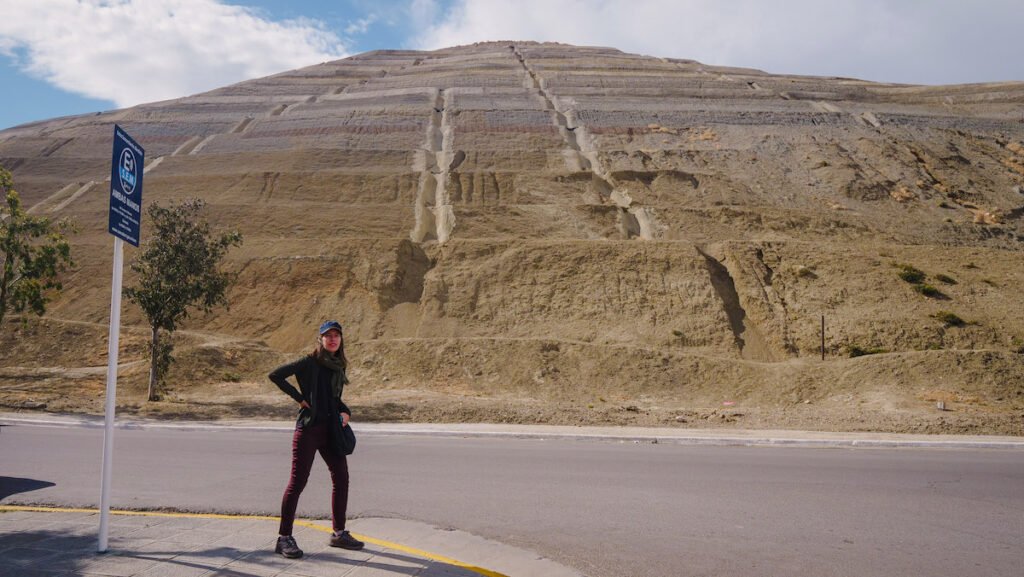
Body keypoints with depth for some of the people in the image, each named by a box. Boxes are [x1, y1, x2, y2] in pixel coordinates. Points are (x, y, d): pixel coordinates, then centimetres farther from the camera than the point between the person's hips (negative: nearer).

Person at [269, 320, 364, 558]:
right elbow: (275, 375, -11)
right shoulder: (310, 362, -6)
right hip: (309, 428, -7)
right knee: (297, 482, -3)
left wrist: (345, 412, 5)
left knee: (341, 478, 9)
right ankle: (284, 538, 6)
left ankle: (339, 533, 21)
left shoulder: (339, 366, 14)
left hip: (331, 429, 7)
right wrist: (299, 398, -12)